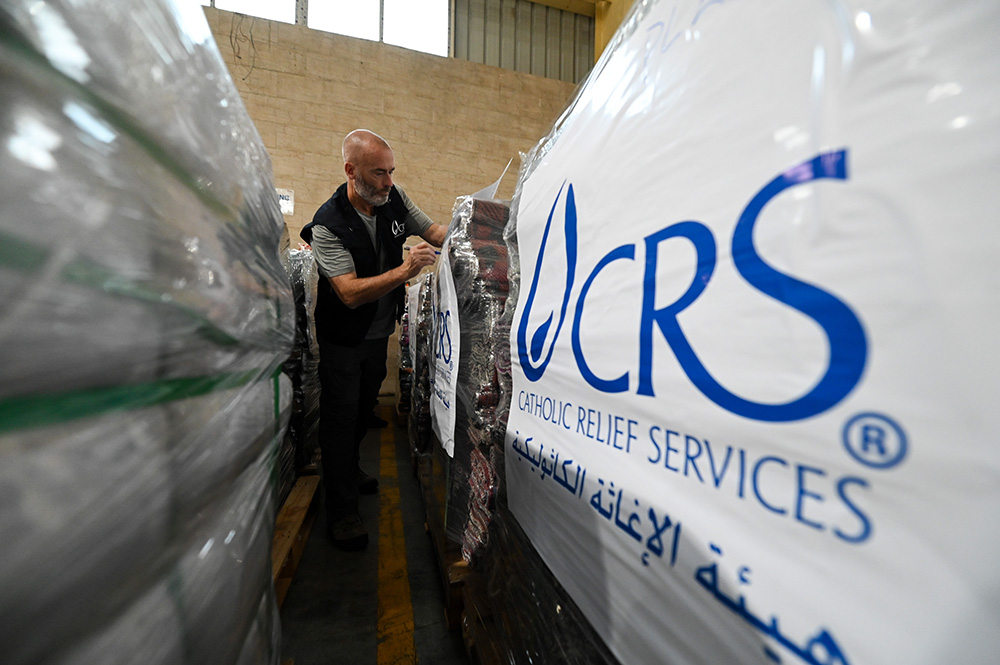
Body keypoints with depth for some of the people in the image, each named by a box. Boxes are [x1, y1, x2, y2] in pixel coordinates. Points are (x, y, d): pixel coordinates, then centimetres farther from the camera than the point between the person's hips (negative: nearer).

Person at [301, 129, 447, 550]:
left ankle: (349, 470, 45)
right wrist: (404, 270, -42)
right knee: (340, 416, 2)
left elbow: (432, 231, 5)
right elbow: (351, 294, -31)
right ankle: (342, 511, 18)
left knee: (364, 408, 21)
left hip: (379, 333, 6)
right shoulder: (328, 225, -23)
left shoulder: (393, 199, -6)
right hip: (343, 340, -6)